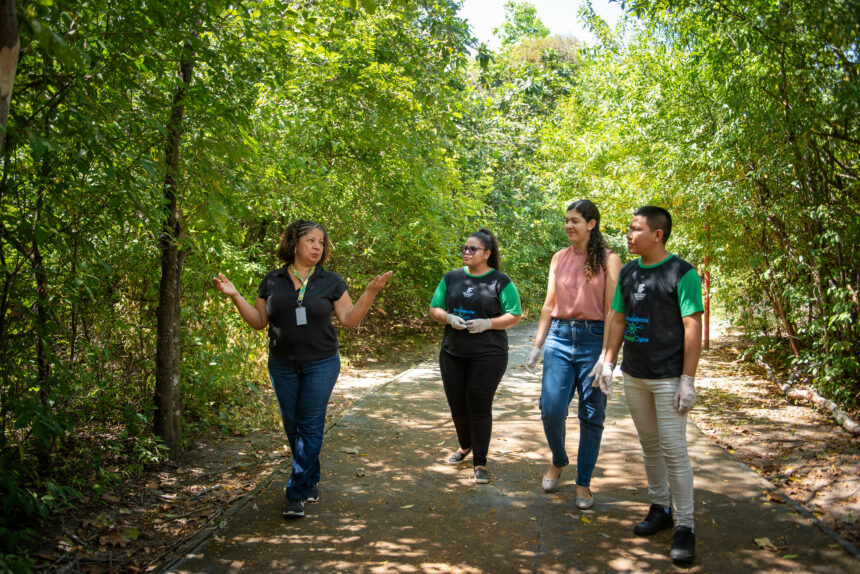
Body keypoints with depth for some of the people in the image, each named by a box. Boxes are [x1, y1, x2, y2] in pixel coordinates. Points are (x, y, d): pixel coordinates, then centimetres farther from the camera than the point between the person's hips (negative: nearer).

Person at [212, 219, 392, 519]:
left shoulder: (331, 282, -1)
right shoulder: (272, 281, 2)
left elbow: (349, 320, -2)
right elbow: (259, 321, 4)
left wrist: (370, 293, -13)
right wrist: (234, 296, -6)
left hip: (321, 364, -2)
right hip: (283, 366, 2)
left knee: (310, 426, -3)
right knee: (292, 425, 9)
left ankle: (297, 492, 4)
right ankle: (312, 479, 29)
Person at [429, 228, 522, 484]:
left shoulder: (500, 281, -2)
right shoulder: (452, 278, 9)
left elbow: (515, 316, -2)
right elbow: (434, 309, 11)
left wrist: (487, 323, -17)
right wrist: (449, 318, -10)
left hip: (488, 355, -4)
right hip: (452, 352, 4)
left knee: (479, 406, -3)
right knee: (457, 404, 12)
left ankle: (480, 462, 11)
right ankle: (465, 445, 39)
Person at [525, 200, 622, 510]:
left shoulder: (609, 260, -2)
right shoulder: (559, 258, 11)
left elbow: (611, 310, -6)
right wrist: (537, 346, 11)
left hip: (593, 338, -3)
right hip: (560, 336, 3)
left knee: (591, 414, 3)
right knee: (551, 408, -6)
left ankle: (583, 483, 18)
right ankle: (558, 461, 23)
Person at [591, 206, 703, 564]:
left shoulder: (682, 274, -11)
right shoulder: (628, 273, 8)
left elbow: (692, 328, -12)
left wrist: (688, 380, -15)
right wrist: (608, 361, 8)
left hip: (668, 378, -6)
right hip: (634, 375, 6)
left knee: (674, 450, -3)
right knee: (649, 445, 15)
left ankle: (684, 526, 7)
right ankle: (660, 508, 29)